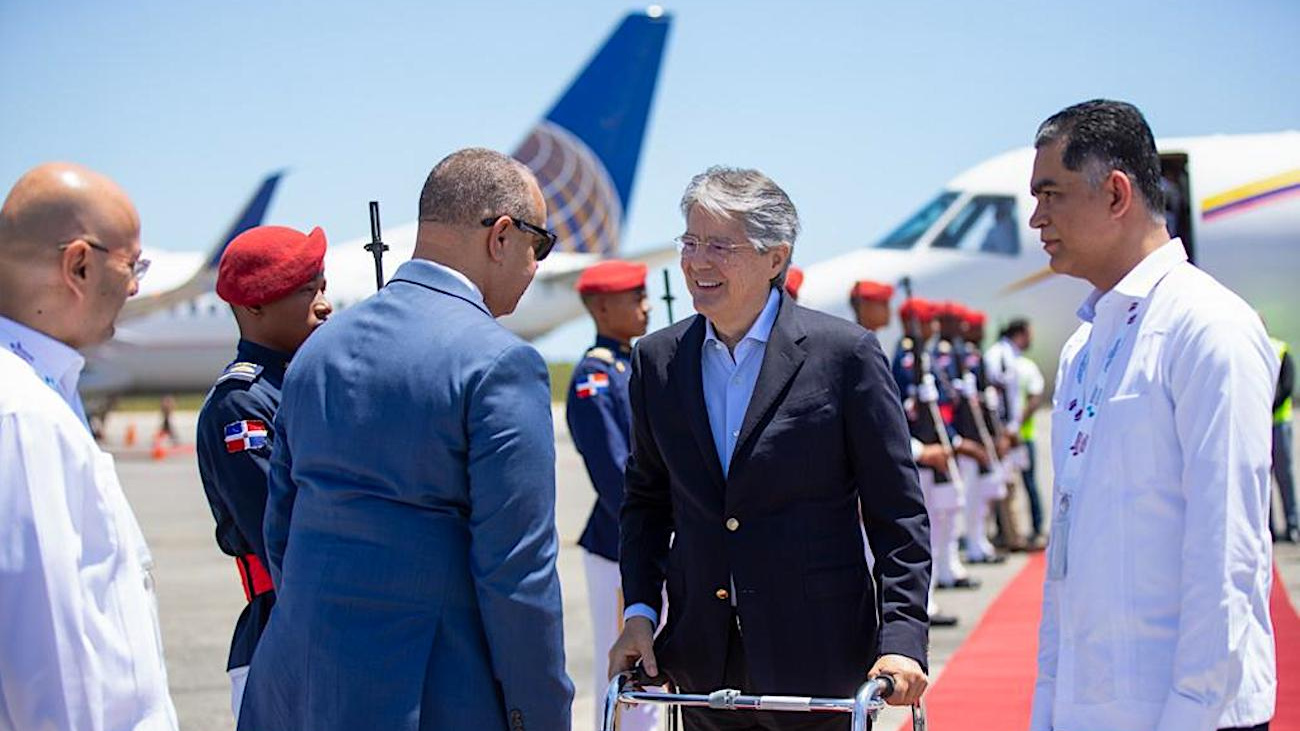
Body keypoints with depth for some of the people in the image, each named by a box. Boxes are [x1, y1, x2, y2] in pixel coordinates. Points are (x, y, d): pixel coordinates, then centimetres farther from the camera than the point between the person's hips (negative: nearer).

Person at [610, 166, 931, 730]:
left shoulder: (846, 353, -6)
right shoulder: (657, 360, 6)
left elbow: (896, 511, -5)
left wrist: (902, 637, -12)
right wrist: (640, 611, 3)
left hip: (817, 660, -3)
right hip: (702, 663, 4)